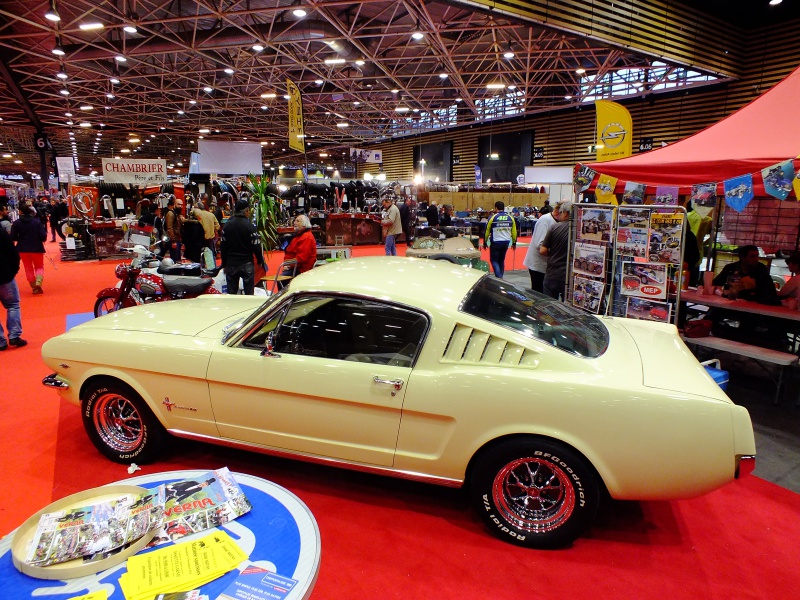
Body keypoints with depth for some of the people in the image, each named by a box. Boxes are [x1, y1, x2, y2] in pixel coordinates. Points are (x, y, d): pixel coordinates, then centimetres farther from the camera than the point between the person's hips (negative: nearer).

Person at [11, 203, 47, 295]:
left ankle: (34, 287, 18)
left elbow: (13, 238, -5)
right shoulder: (37, 221, -11)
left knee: (28, 268, 16)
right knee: (39, 266, 14)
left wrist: (22, 239, 15)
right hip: (36, 248, -2)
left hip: (23, 249, 2)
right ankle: (38, 283, -11)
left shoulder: (16, 223, -5)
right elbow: (43, 236, -14)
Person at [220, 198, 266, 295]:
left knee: (231, 293, 8)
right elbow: (256, 246, -10)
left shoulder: (227, 225, 2)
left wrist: (224, 264, 14)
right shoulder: (250, 226, -11)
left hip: (231, 264, 3)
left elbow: (223, 247, 5)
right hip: (247, 264, -3)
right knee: (249, 293, 4)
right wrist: (261, 261, 4)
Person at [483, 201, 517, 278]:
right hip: (506, 242, 4)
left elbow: (487, 231, -3)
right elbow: (514, 231, 8)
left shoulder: (492, 217, -8)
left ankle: (499, 277, -11)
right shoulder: (510, 218, 3)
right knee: (501, 260, 18)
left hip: (495, 243, -4)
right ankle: (500, 277, 23)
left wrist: (485, 243, 7)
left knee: (494, 260, 5)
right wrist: (514, 242, 19)